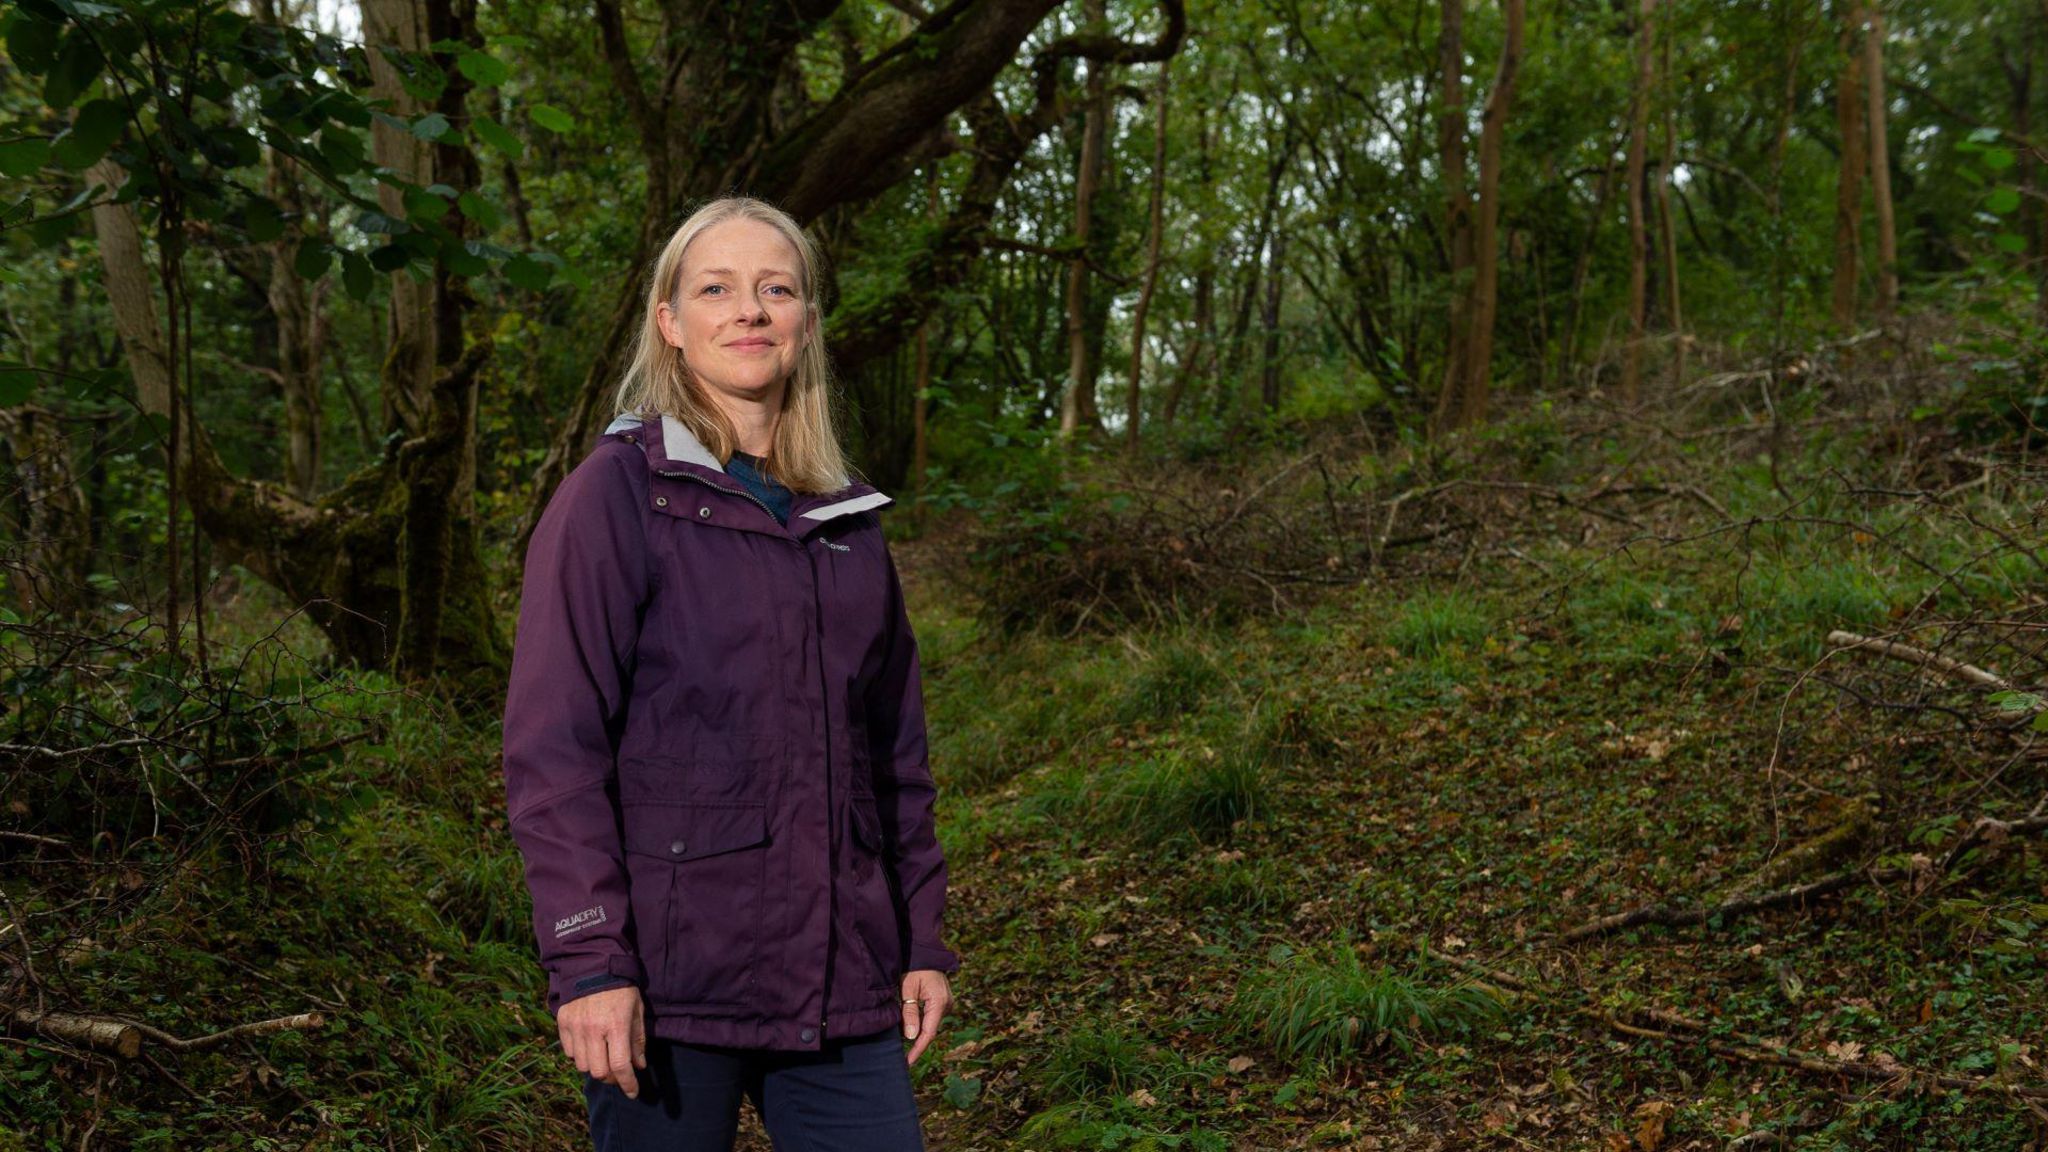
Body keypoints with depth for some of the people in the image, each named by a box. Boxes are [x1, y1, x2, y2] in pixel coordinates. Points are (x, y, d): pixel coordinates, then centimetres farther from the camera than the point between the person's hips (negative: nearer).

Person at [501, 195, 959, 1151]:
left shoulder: (848, 517, 12)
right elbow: (553, 747, -10)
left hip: (839, 981, 5)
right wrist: (587, 958, -16)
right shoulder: (617, 495, -4)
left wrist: (921, 938, 12)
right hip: (670, 971, -5)